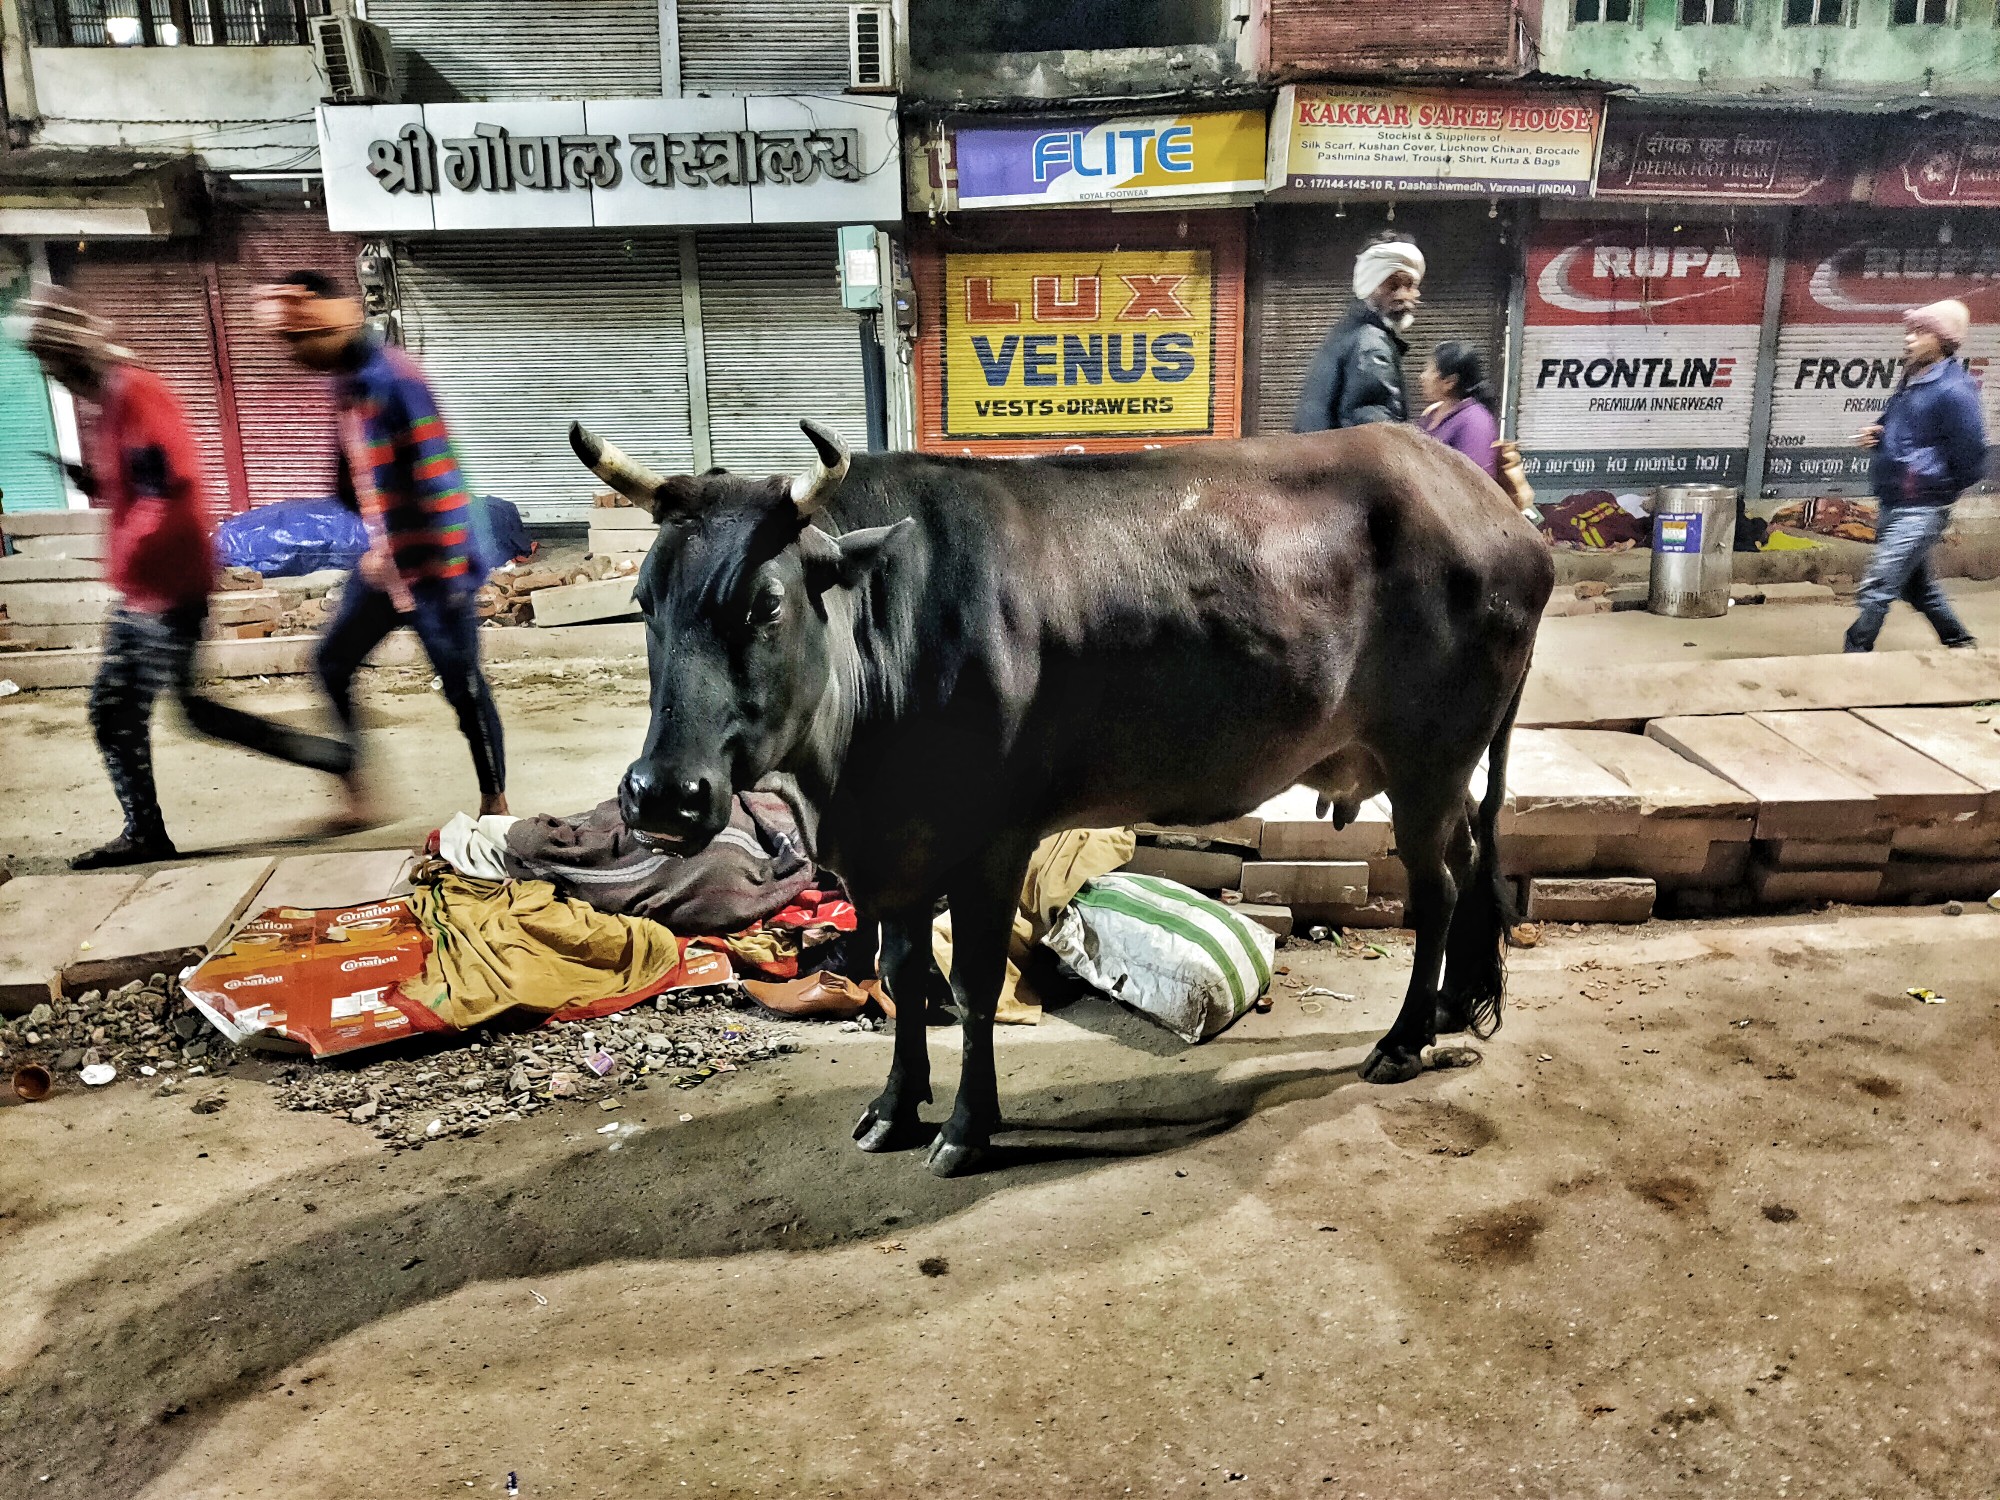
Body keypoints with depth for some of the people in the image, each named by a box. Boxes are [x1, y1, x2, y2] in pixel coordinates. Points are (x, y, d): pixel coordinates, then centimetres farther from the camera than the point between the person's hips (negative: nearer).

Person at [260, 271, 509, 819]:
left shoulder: (395, 379, -20)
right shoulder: (347, 381, 8)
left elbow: (439, 479, -23)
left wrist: (450, 569, -23)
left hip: (430, 568, -9)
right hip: (381, 562, 9)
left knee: (462, 686, 0)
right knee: (333, 662, 15)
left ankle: (495, 803, 13)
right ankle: (354, 780, 28)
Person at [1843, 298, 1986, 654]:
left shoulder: (1953, 390, -16)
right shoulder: (1911, 381, 10)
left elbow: (1970, 458, -16)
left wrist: (1938, 489, -4)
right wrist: (1878, 436, 3)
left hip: (1920, 512, -9)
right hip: (1893, 505, 10)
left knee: (1877, 588, -11)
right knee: (1918, 585, 21)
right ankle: (1961, 646, 37)